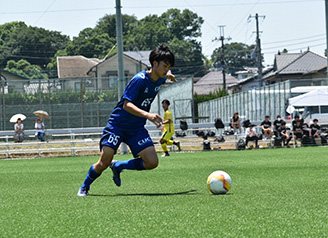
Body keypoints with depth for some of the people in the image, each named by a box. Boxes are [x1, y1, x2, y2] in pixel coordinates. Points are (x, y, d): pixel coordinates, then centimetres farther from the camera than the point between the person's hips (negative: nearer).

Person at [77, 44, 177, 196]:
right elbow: (127, 105, -29)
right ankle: (85, 186, 15)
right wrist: (147, 115, -40)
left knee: (152, 163, -12)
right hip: (118, 124, -6)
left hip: (137, 128, 6)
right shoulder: (139, 80, -19)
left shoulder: (159, 79, 4)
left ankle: (118, 166, 12)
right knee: (104, 162, -14)